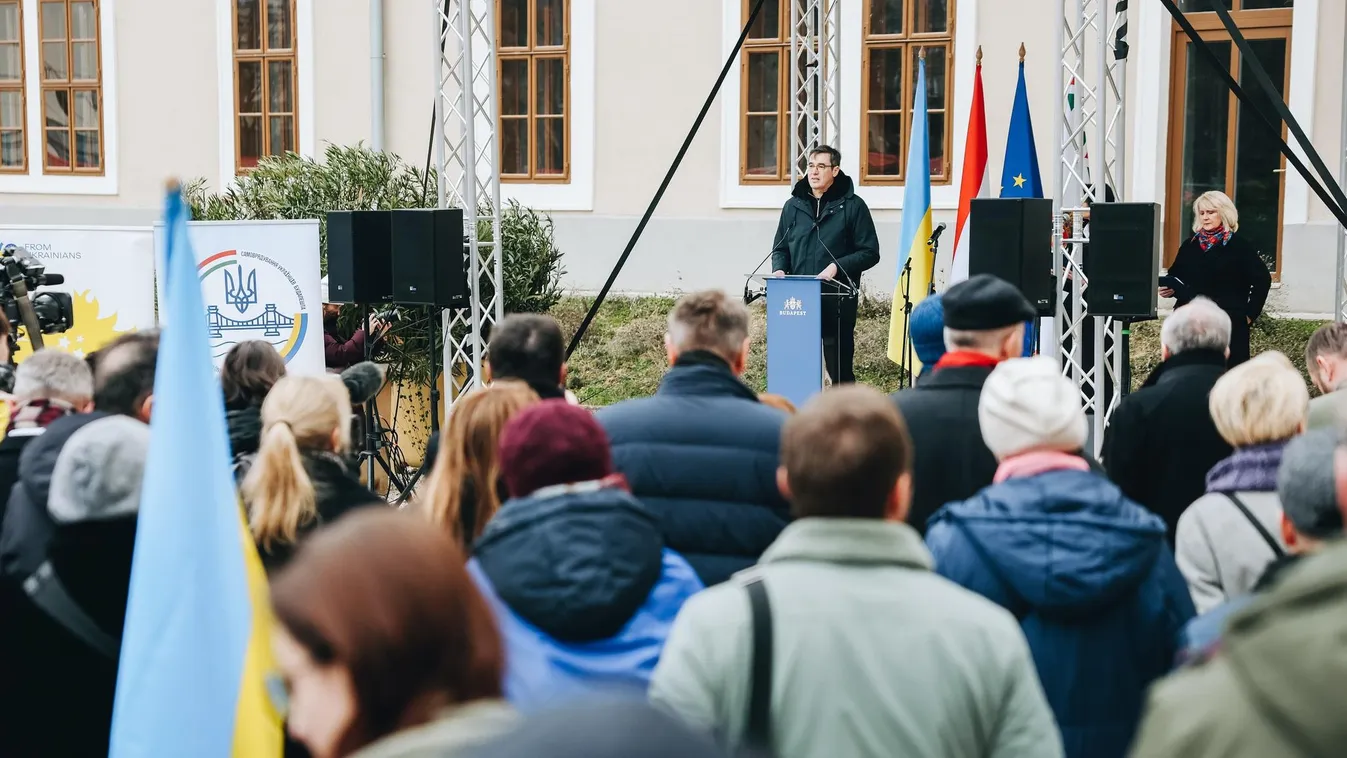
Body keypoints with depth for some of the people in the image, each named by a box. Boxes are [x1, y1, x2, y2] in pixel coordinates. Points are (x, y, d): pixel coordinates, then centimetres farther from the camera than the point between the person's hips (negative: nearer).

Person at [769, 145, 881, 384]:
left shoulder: (852, 206, 1)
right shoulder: (793, 206, 13)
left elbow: (870, 253, -1)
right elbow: (780, 248, 21)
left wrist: (837, 266, -14)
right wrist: (779, 269, -1)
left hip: (838, 300, -4)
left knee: (839, 367, 1)